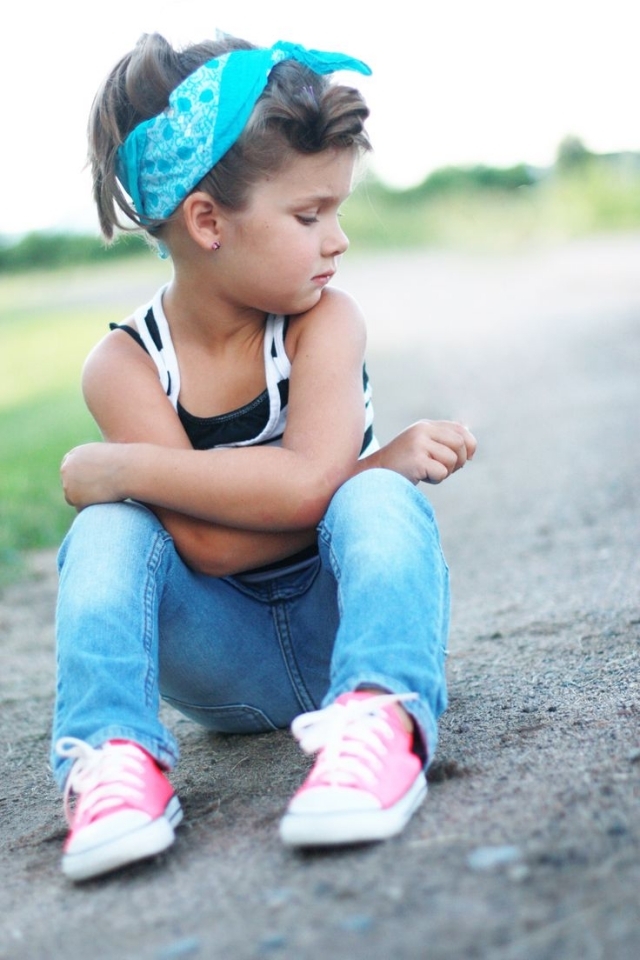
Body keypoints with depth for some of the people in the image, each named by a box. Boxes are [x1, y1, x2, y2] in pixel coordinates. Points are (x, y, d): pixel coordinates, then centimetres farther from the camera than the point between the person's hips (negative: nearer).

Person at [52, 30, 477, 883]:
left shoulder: (326, 322, -12)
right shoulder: (125, 365, -11)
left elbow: (308, 484, -30)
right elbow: (206, 546, -23)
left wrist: (122, 467, -25)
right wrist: (380, 462, -25)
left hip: (338, 626, -1)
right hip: (232, 667, 1)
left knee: (377, 502, -28)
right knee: (108, 530, -21)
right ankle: (113, 754, -36)